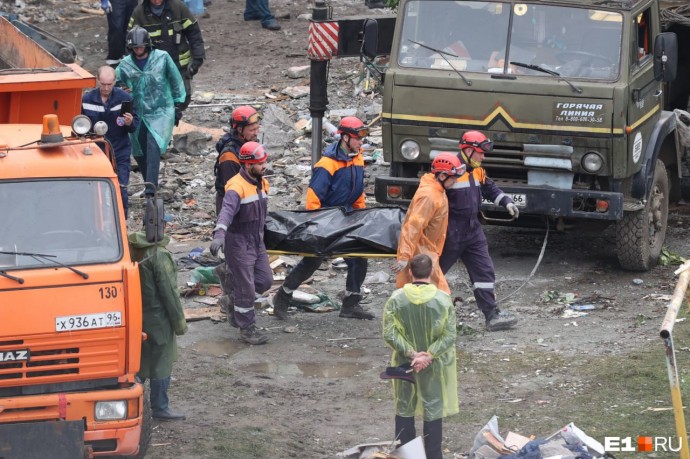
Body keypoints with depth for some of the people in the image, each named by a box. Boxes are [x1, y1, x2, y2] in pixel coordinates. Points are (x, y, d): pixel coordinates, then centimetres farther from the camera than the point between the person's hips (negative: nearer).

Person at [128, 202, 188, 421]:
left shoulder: (134, 249, 2)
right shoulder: (159, 256, -23)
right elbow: (169, 292, -19)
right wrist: (179, 321, -10)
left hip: (139, 316, 8)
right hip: (158, 318, -8)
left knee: (140, 359, 19)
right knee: (161, 362, 2)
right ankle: (160, 408, 9)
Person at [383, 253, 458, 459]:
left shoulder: (396, 298, -12)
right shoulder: (443, 299, -15)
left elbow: (389, 334, -13)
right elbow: (449, 336, -16)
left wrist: (411, 353, -13)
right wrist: (429, 356, -16)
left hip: (404, 363, 2)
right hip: (435, 365, -1)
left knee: (404, 410, 17)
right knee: (434, 411, 10)